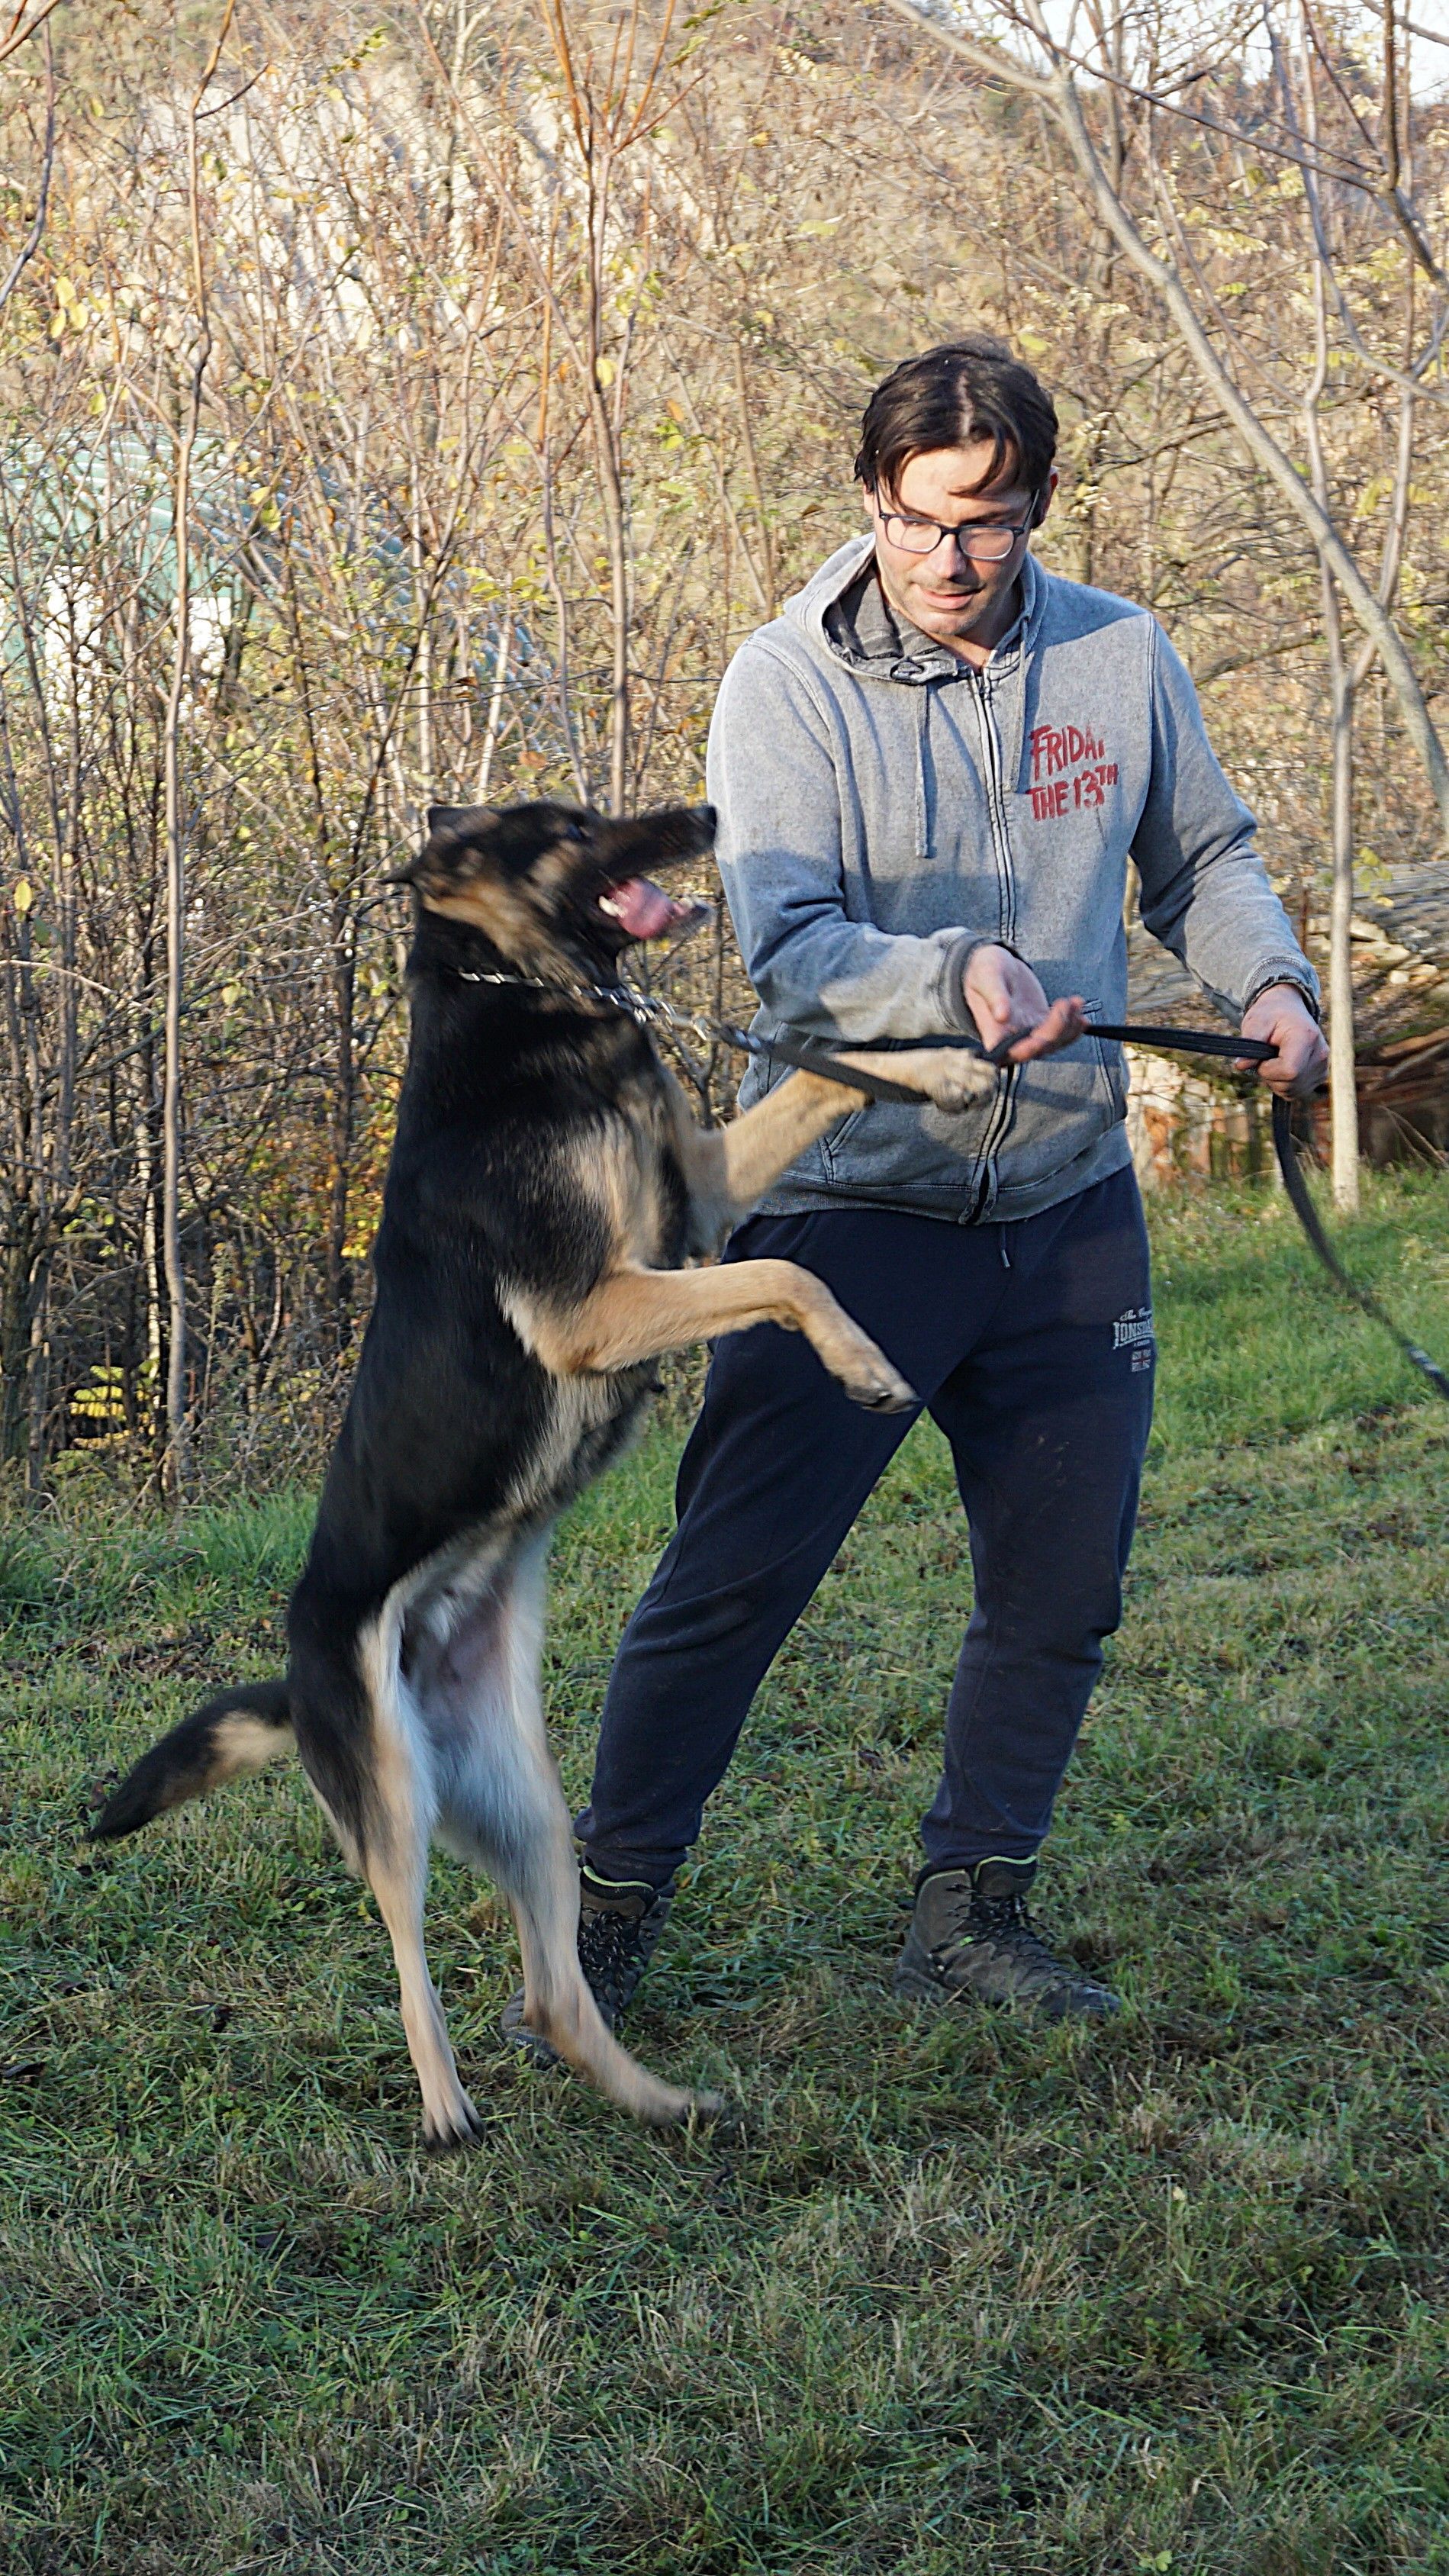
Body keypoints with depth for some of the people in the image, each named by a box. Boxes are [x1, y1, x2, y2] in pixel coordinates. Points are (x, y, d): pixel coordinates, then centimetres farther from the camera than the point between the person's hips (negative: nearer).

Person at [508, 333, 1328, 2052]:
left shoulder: (1122, 658, 3)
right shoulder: (788, 684, -9)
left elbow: (1203, 858, 17)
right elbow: (789, 944, -18)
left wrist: (1267, 980, -2)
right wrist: (955, 975, -36)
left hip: (1069, 1212, 4)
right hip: (850, 1203, -4)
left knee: (1061, 1590, 10)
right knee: (732, 1578, -4)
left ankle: (971, 1911, 27)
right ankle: (606, 1914, 10)